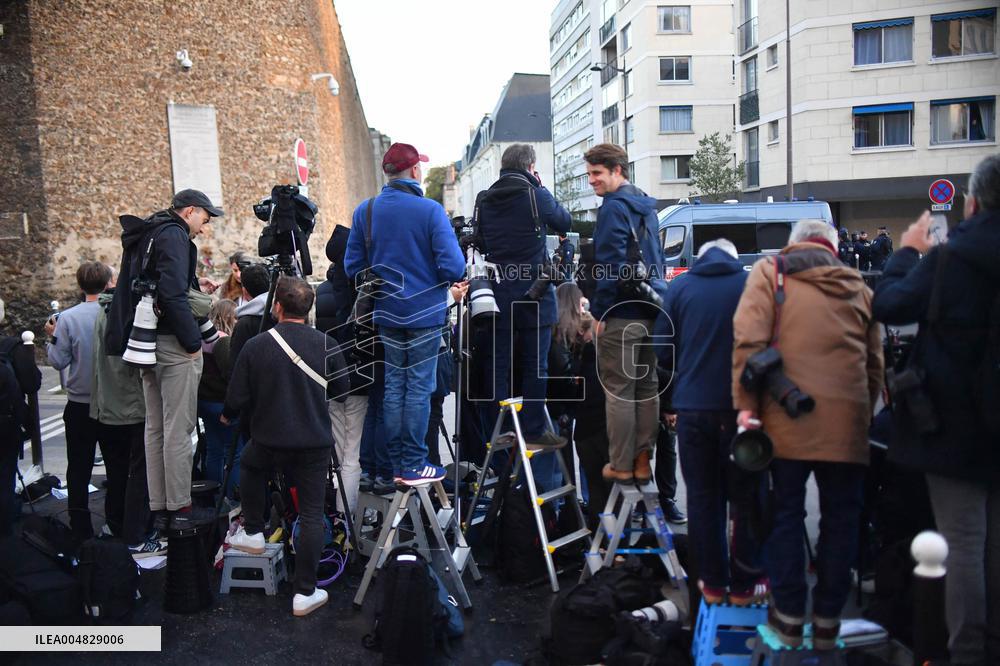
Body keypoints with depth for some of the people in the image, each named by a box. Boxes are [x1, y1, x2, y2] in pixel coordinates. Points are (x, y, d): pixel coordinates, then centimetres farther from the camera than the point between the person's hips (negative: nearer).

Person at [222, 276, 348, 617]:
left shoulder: (256, 346, -11)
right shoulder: (325, 344, -7)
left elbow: (237, 399, -4)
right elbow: (342, 388, 7)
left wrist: (227, 416, 19)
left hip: (269, 440, 0)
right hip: (315, 442, 0)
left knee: (250, 465, 34)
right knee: (311, 515, 6)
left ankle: (253, 533, 40)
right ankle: (305, 593, 11)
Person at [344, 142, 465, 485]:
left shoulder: (365, 211, 1)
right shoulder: (430, 210, -12)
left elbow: (352, 266, 2)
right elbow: (454, 267, -17)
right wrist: (451, 278, 6)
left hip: (387, 313, 4)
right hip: (426, 312, -4)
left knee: (393, 386, 12)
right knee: (419, 388, 2)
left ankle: (397, 463, 20)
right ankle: (414, 466, 7)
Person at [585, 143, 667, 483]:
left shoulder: (614, 207, -11)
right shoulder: (645, 206, 17)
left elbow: (611, 265, -18)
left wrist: (599, 312, -14)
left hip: (622, 314, -9)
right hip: (651, 311, 9)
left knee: (619, 390, -1)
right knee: (647, 387, 11)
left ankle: (621, 465, 5)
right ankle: (642, 460, 20)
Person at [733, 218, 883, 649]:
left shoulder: (770, 271, 6)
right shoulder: (858, 286, 17)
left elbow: (749, 339, -8)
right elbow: (874, 363, 16)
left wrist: (746, 403, -7)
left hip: (788, 417, -2)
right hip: (848, 420, 3)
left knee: (786, 513, 8)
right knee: (841, 518, 12)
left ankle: (789, 616, 15)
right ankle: (828, 621, 19)